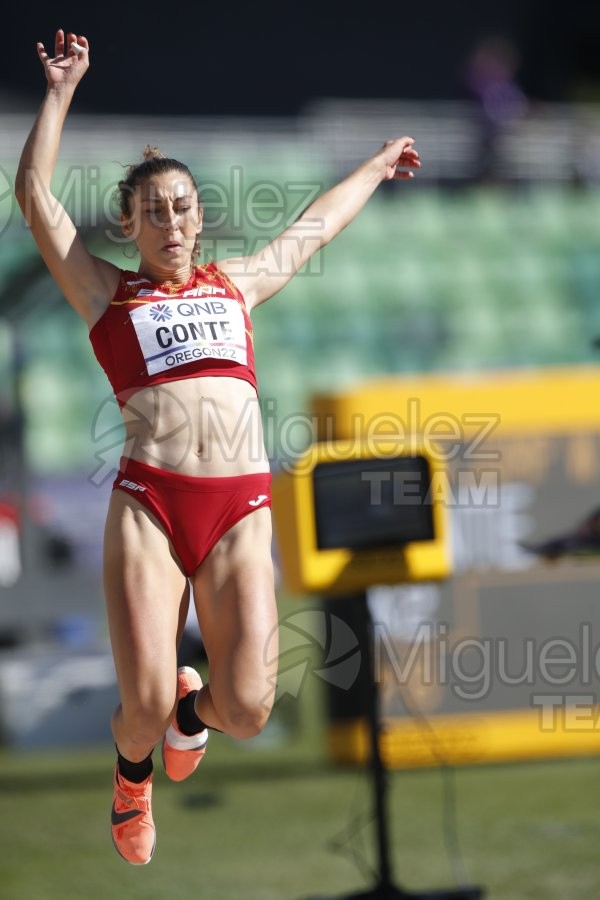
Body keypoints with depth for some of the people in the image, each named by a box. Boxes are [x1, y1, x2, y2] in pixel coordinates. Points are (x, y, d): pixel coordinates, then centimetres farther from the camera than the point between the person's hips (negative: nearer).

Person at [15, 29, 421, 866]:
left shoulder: (236, 283, 23)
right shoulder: (108, 293, 13)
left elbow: (317, 224, 38)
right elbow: (37, 196, 6)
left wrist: (376, 165, 51)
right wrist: (62, 92, 6)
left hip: (240, 511, 3)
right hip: (148, 504, -3)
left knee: (247, 710, -10)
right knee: (144, 704, -14)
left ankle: (192, 707, 28)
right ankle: (133, 767, 25)